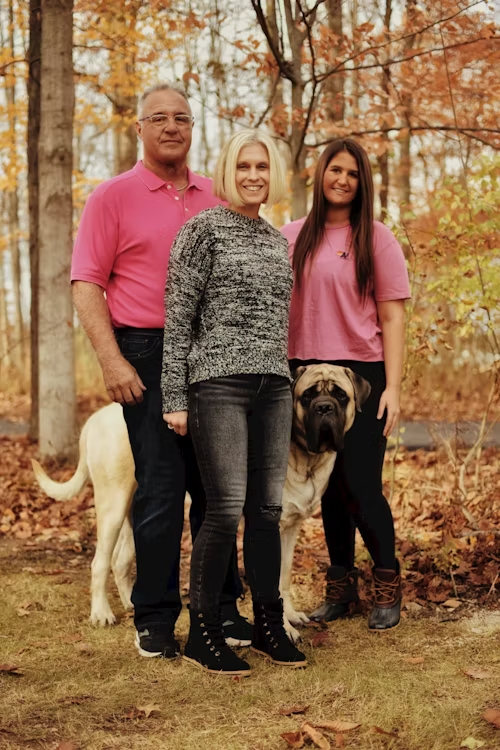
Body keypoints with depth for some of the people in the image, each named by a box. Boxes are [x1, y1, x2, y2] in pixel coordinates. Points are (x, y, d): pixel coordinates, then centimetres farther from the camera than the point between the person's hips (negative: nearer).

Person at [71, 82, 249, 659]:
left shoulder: (214, 198, 14)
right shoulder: (113, 196, 1)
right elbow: (86, 285, -4)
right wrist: (112, 361, -13)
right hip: (147, 356, -4)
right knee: (160, 489, -3)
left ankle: (222, 608, 20)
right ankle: (155, 619, 9)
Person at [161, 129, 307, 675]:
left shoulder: (277, 240, 17)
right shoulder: (203, 229, -1)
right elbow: (178, 317, -5)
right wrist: (175, 397, -9)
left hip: (273, 387, 6)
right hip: (219, 384, -6)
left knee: (268, 510, 7)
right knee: (226, 511, -9)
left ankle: (268, 625, 18)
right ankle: (202, 635, 2)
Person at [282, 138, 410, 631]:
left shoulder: (375, 239, 1)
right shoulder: (291, 237, 8)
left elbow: (391, 317, -2)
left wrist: (392, 388, -8)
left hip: (362, 373, -3)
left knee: (360, 486, -6)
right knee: (328, 485, 8)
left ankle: (387, 583, 14)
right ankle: (340, 586, 22)